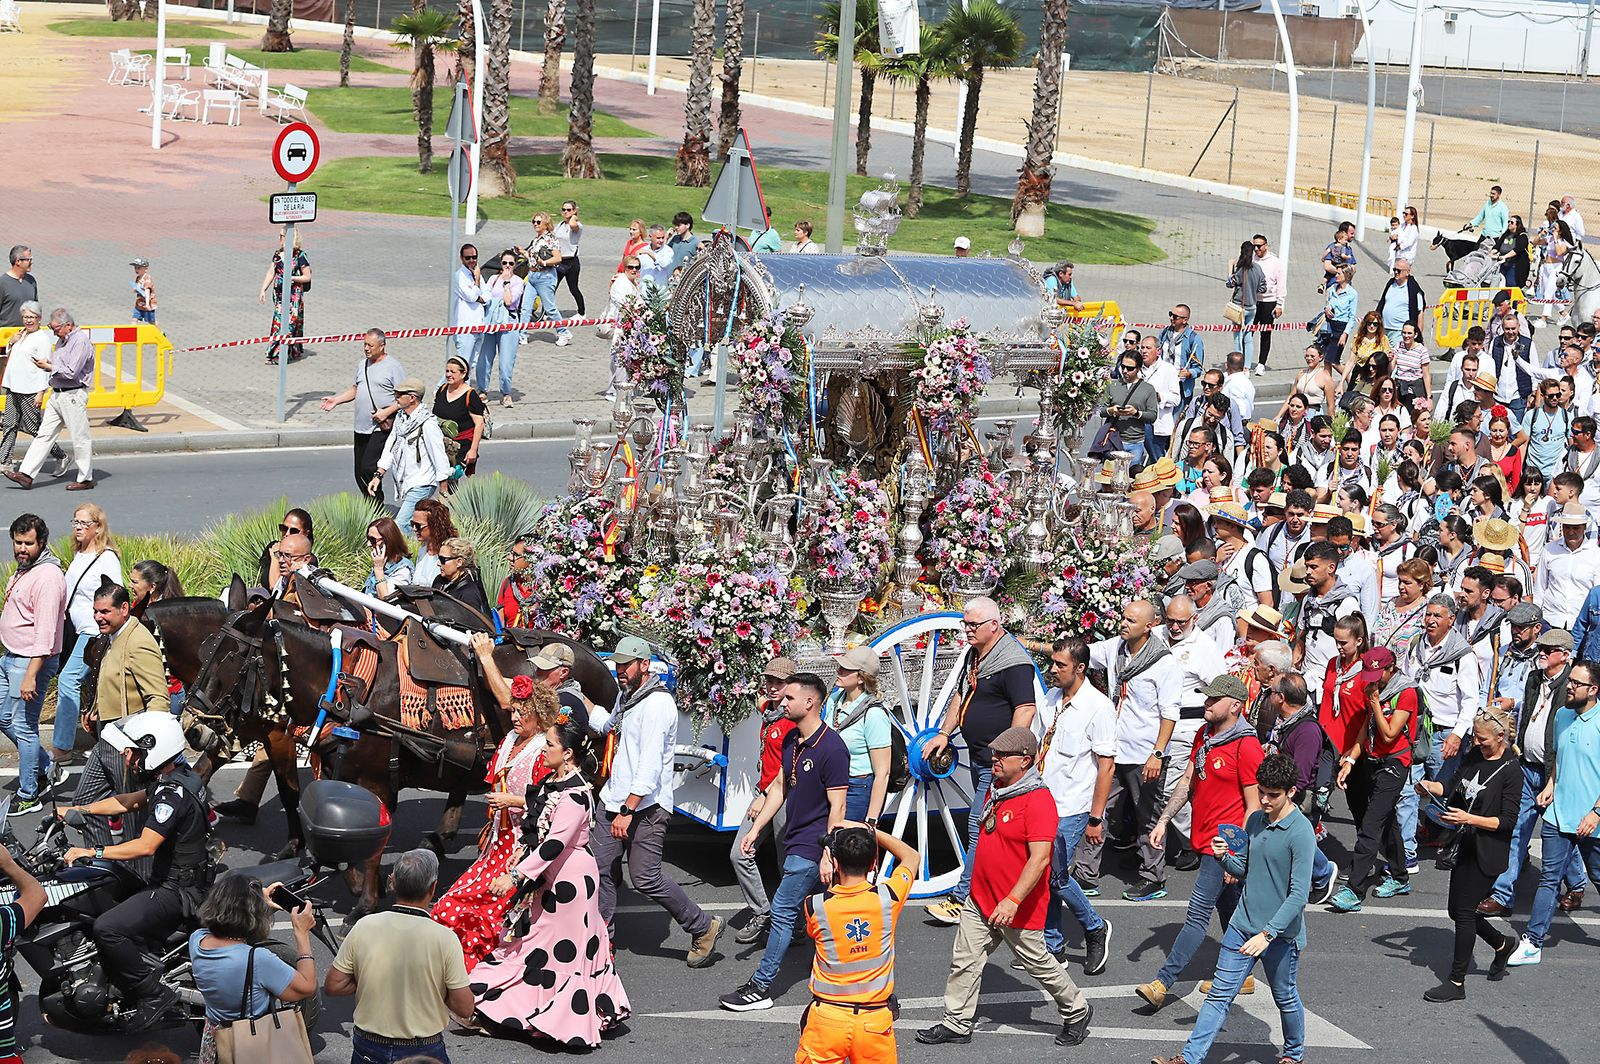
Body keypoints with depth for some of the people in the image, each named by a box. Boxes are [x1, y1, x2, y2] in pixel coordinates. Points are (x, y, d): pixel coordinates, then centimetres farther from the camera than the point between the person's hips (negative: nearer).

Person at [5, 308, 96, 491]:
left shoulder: (81, 341, -15)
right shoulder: (62, 339, 15)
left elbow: (71, 372, -20)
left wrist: (49, 367, -10)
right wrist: (48, 364, 3)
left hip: (73, 396, -9)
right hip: (57, 394, 9)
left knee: (80, 438, -1)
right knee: (44, 434, 6)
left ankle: (86, 479, 7)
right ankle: (26, 474, 4)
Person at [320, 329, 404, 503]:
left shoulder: (393, 366, -6)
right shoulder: (363, 364, 16)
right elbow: (355, 389, 26)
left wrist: (387, 412, -19)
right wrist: (336, 400, 11)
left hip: (381, 428, -8)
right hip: (361, 427, 8)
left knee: (368, 467, -19)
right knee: (359, 472, 8)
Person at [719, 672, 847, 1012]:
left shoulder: (831, 748, -20)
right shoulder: (792, 740, 8)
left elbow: (837, 808, -19)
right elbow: (780, 786, 18)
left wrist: (828, 855, -21)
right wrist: (756, 828, 16)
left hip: (812, 846, -9)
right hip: (796, 838, 9)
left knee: (783, 910, -6)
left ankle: (761, 986, -1)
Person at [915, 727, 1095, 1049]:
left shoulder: (1039, 800, -23)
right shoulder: (996, 790, 7)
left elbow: (1040, 858, -28)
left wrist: (1013, 901, -32)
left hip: (1017, 908, -8)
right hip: (980, 901, 8)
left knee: (1038, 964, 9)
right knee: (964, 961, 7)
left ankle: (1077, 1012, 29)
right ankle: (956, 1025, 16)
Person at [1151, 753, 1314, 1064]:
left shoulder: (1301, 832, -18)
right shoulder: (1255, 820, 4)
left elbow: (1298, 894, -21)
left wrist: (1267, 934, -25)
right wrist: (1224, 857, -6)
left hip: (1280, 933, -5)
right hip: (1242, 924, 5)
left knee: (1286, 998, 14)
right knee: (1219, 994, 1)